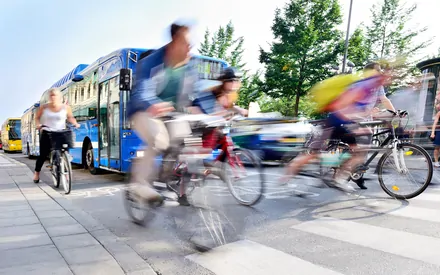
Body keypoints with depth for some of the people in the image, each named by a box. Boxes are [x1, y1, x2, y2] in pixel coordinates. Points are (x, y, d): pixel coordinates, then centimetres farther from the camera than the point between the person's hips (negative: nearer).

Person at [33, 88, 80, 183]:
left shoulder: (66, 107, -2)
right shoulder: (44, 107, -1)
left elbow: (70, 117, 13)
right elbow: (37, 118, 11)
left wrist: (75, 123, -4)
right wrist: (38, 124, -8)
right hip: (47, 133, 0)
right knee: (43, 155, 4)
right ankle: (37, 173, 23)